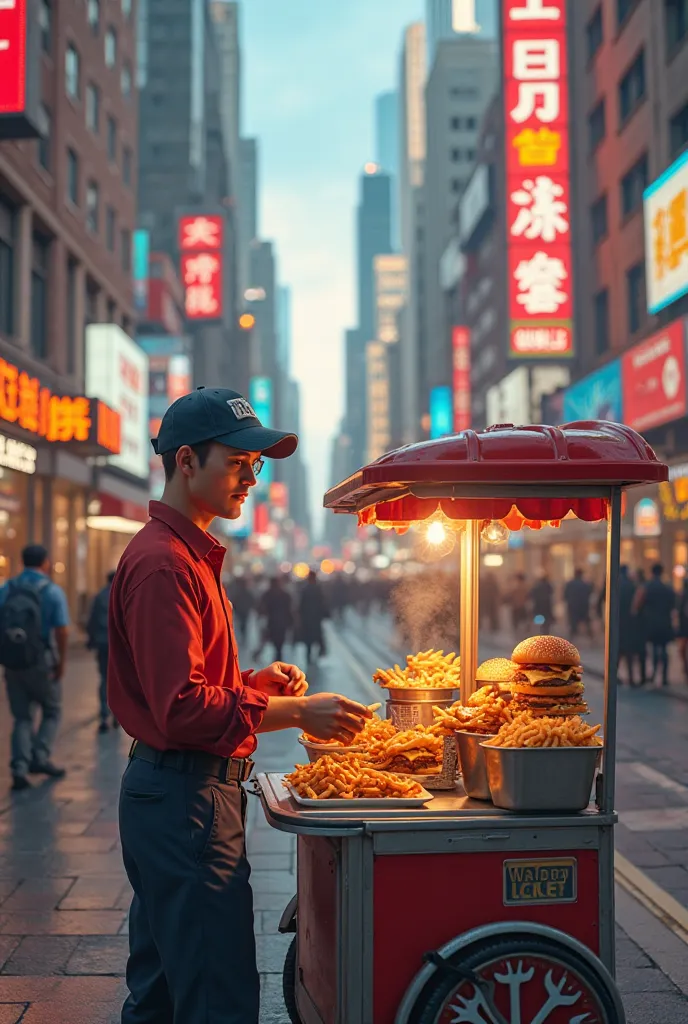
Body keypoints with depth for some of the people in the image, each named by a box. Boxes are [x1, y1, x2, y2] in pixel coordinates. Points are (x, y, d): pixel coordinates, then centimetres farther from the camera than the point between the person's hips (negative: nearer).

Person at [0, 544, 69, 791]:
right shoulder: (52, 591, -8)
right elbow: (61, 631, -15)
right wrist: (61, 662, -6)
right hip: (42, 664, -3)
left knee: (22, 717, 14)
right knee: (52, 712, 17)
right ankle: (40, 757, 3)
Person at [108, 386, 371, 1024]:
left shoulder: (187, 554, 17)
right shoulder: (164, 564, -18)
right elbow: (183, 708, -24)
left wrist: (256, 681, 8)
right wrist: (297, 713, -21)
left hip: (163, 794, 11)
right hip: (186, 798, -11)